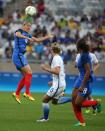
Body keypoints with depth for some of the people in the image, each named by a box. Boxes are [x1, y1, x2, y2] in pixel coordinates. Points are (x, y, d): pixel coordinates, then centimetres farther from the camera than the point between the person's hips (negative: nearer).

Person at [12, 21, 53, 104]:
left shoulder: (27, 35, 19)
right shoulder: (20, 31, -6)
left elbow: (37, 40, 27)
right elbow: (18, 34, -31)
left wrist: (47, 37, 20)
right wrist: (27, 38, -45)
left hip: (21, 56, 9)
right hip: (18, 55, -9)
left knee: (25, 76, 11)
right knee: (29, 72, -14)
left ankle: (17, 94, 16)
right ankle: (27, 92, -15)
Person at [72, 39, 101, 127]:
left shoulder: (84, 56, -21)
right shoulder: (82, 55, 8)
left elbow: (88, 72, -24)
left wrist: (82, 86, -24)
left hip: (85, 81, -10)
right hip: (81, 79, 10)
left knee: (78, 104, -7)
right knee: (74, 100, 5)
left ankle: (96, 103, 12)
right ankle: (81, 122, 10)